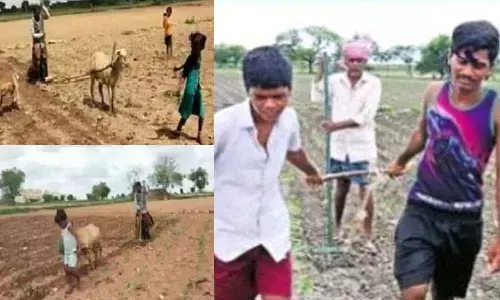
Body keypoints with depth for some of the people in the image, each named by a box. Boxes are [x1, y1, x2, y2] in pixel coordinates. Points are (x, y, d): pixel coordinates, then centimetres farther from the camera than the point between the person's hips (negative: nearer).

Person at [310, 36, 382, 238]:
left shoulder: (373, 83, -8)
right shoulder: (335, 80, 0)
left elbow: (365, 116, -16)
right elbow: (316, 97, -14)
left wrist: (337, 125, -24)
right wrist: (320, 71, -16)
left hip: (361, 145, -2)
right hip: (339, 143, 3)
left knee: (364, 188, 0)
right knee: (342, 185, 16)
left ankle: (367, 232, 10)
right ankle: (337, 225, 31)